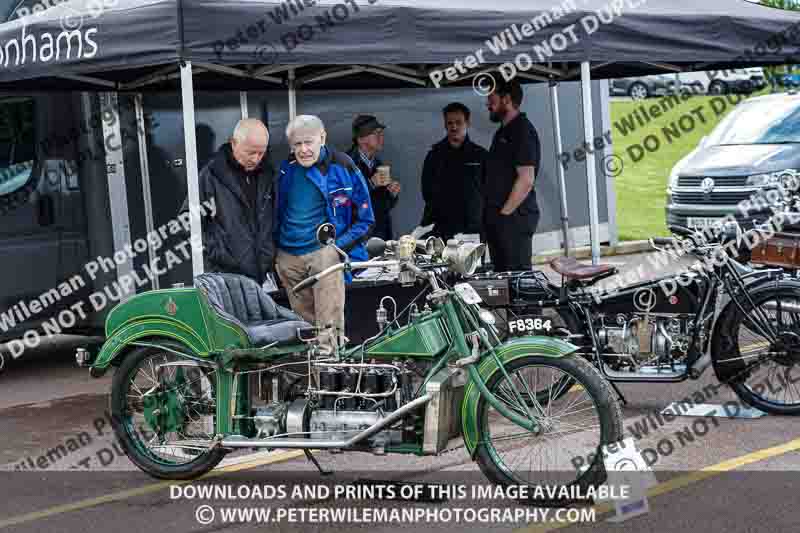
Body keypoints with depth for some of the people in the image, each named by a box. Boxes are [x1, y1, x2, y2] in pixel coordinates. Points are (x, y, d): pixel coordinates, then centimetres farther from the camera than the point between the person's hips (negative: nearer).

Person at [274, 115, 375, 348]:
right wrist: (276, 248, 14)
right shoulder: (286, 171, 7)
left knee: (329, 322, -13)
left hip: (325, 251, -4)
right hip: (288, 256, 4)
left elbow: (365, 220, 0)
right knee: (303, 320, 11)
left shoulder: (343, 168, -5)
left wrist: (338, 247, -10)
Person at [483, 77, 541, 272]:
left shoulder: (522, 130, -11)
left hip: (514, 218, -10)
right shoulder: (503, 132, 20)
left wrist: (505, 213, -16)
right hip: (498, 219, 10)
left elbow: (526, 179, -19)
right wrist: (492, 213, 13)